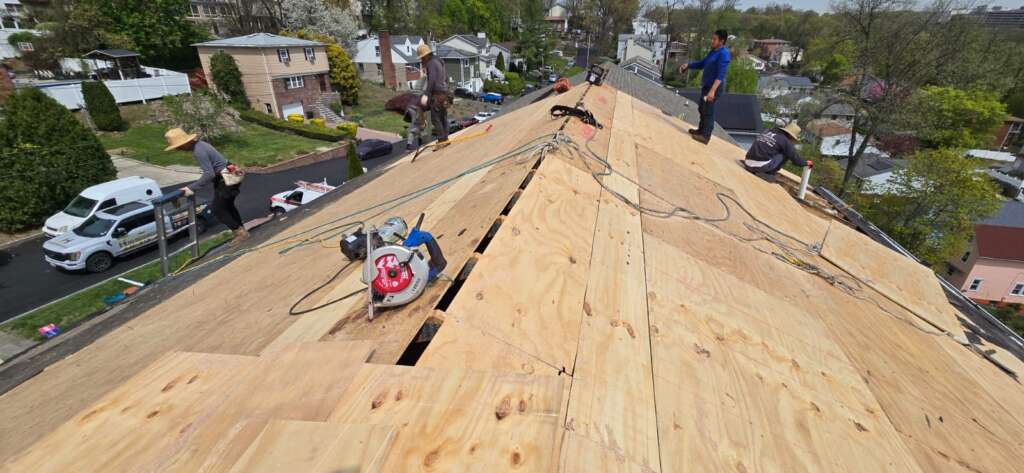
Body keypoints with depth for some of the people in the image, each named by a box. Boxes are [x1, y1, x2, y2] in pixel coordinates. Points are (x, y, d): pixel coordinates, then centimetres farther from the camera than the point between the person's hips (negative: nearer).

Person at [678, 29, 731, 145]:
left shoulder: (724, 54, -17)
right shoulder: (713, 52, 13)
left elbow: (720, 75, -26)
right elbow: (702, 63, 24)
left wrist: (712, 90, -35)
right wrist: (687, 65, 10)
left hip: (714, 87, -10)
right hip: (706, 85, 10)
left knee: (708, 111, -8)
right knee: (702, 109, 18)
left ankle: (705, 136, -4)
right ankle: (701, 130, 33)